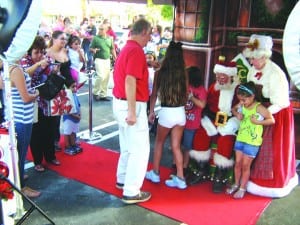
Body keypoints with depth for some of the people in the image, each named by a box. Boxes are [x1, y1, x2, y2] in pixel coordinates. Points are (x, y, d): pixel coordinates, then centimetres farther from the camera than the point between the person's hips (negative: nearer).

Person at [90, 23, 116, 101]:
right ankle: (95, 92, 2)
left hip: (107, 60, 5)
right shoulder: (95, 38, -2)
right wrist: (94, 50, -24)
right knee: (101, 76, -17)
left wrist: (115, 59, 12)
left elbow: (112, 49, 16)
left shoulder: (109, 38, 10)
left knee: (106, 78, 5)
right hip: (99, 59, -5)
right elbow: (90, 48, -2)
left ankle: (103, 95, 15)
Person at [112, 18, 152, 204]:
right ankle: (131, 192, 6)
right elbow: (130, 81, -25)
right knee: (140, 149, -1)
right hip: (132, 105, -10)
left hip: (120, 102, 10)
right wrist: (132, 112, -26)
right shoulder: (136, 50, -17)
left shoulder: (126, 48, 14)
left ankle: (123, 179, 36)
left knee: (128, 146, 22)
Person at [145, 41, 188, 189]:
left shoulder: (160, 73, -8)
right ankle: (180, 179, 17)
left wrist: (151, 112, 12)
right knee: (176, 146, 13)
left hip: (166, 112, -2)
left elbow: (154, 95, -1)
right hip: (180, 113, 3)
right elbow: (186, 96, 4)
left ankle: (155, 173, 29)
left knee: (159, 143, 19)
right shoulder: (183, 74, -3)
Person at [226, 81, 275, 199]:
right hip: (240, 138, 5)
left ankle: (242, 188, 21)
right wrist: (237, 114, -2)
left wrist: (257, 122, -21)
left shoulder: (259, 108, -17)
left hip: (252, 142, -5)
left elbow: (272, 120, -14)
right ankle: (236, 184, 31)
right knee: (237, 163, 12)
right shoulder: (241, 105, -2)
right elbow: (233, 109, 19)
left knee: (245, 165, 5)